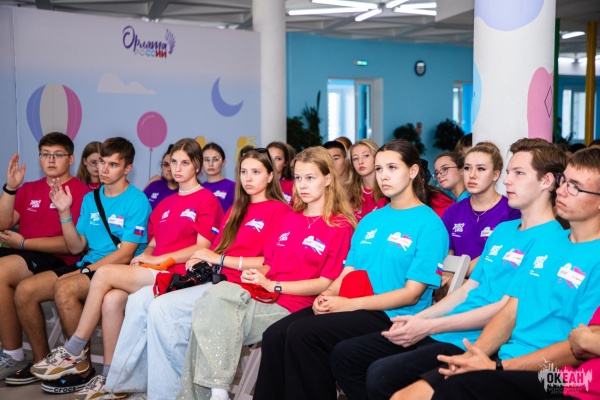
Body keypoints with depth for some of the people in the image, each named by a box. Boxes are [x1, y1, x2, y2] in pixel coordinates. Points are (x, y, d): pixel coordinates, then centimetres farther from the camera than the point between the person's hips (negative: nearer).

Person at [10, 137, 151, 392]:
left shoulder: (137, 201, -9)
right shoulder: (90, 199, 13)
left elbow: (125, 255, -14)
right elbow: (77, 247, 11)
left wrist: (83, 272, -15)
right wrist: (64, 212, 0)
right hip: (88, 266, 7)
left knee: (65, 289, -31)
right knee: (25, 290, -7)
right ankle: (42, 362, 9)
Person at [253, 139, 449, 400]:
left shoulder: (429, 224, -5)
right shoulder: (370, 220, 17)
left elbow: (411, 294, -11)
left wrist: (350, 304, -17)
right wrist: (326, 295, -7)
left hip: (391, 316, -6)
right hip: (351, 307, 6)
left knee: (301, 333, -26)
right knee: (275, 335, -15)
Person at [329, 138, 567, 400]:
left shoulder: (550, 240, -11)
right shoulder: (502, 230, 19)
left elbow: (505, 308, -17)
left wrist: (428, 326, -17)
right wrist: (416, 319, 5)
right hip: (441, 330, 9)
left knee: (381, 375, -28)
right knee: (344, 355, 3)